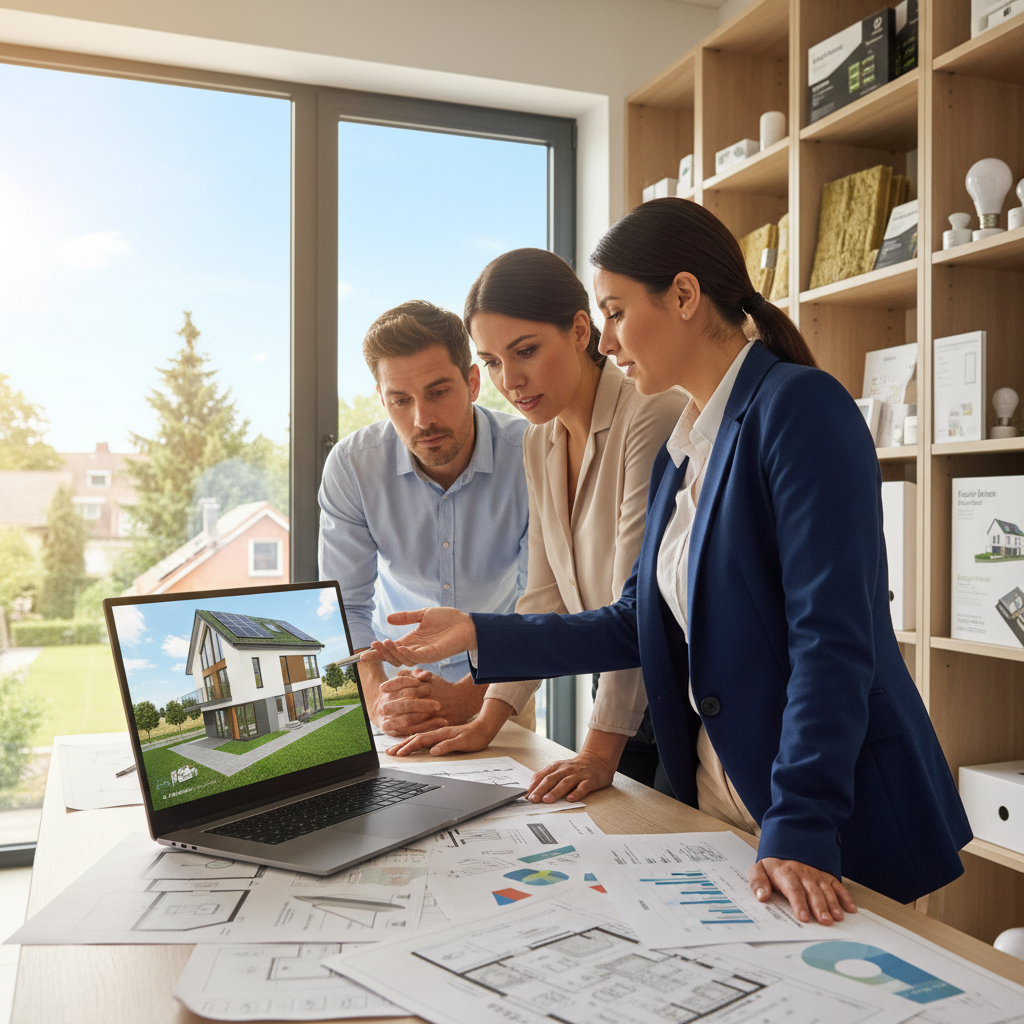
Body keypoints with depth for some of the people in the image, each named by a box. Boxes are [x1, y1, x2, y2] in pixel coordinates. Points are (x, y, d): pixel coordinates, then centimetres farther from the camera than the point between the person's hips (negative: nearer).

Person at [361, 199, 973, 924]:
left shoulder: (801, 406, -16)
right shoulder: (679, 454, 10)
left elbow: (832, 638, -23)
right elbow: (639, 625, 12)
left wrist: (800, 832, -27)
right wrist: (479, 635, 7)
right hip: (714, 800, 7)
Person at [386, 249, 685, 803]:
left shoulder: (653, 415, -19)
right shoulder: (540, 441, 6)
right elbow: (546, 593, 7)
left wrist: (600, 751, -24)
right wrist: (487, 721, 0)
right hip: (627, 704, 7)